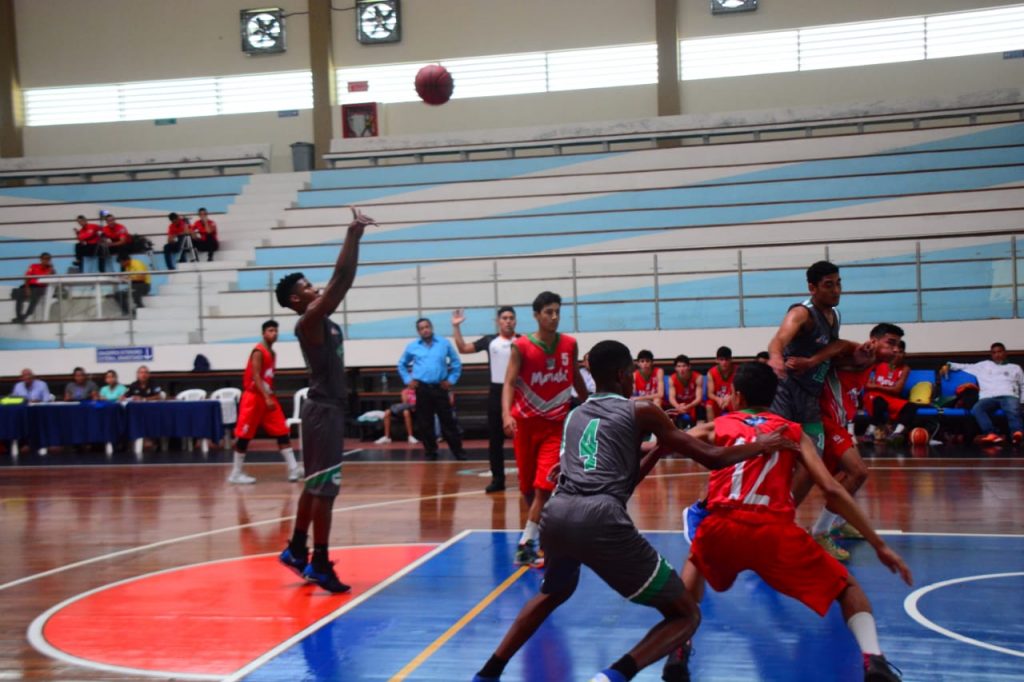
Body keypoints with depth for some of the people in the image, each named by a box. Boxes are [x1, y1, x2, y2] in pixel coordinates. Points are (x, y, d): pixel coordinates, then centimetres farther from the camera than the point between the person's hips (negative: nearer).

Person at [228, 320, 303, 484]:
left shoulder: (272, 353, 13)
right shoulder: (259, 352, -13)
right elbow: (255, 377, -21)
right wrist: (266, 398, -28)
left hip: (268, 397, 9)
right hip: (254, 397, -9)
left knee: (283, 432, 1)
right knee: (244, 435, -2)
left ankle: (293, 469, 0)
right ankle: (235, 473, 5)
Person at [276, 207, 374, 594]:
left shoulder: (322, 320, 11)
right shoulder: (308, 322, -14)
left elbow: (346, 281, 12)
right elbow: (339, 278, -20)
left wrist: (356, 239, 6)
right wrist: (352, 236, -18)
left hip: (330, 407, 10)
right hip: (323, 409, -10)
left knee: (316, 485, 16)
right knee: (325, 488, -7)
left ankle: (296, 550, 26)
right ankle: (320, 564, -2)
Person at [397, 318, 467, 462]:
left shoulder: (444, 343, 4)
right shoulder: (412, 346, 7)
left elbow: (456, 363, 12)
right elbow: (402, 364, 20)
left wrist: (452, 380, 4)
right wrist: (407, 380, 9)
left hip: (440, 388, -1)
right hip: (422, 389, 1)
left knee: (448, 421, 0)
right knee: (424, 422, 3)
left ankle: (457, 450, 7)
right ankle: (430, 451, 14)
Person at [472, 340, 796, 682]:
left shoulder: (574, 415, 28)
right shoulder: (640, 411, 13)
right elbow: (712, 458, 15)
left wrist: (659, 450, 44)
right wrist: (761, 445, 30)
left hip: (555, 514, 6)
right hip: (600, 519, -6)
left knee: (554, 593, 39)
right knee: (686, 615, 7)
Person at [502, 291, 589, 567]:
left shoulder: (569, 344, -1)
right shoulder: (521, 346, -9)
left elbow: (575, 377, 15)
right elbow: (509, 382, -15)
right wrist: (506, 414, -32)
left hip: (556, 423, 1)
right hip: (525, 421, -1)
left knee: (544, 484, -13)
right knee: (527, 484, 10)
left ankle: (526, 543, -11)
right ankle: (539, 528, 33)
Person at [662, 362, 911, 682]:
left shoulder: (715, 427, 22)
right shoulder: (793, 432, 20)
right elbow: (832, 491, 9)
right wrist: (879, 545, 11)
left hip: (722, 529, 1)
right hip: (775, 531, -1)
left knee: (695, 564, 37)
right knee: (848, 588, 20)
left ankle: (678, 649, 21)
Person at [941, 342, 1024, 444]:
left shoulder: (1015, 368, 30)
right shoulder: (984, 365, 31)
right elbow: (965, 366, 31)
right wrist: (948, 365, 17)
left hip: (1009, 396, 0)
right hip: (988, 397, 1)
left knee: (1013, 410, -38)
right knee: (976, 409, -36)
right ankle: (991, 434, -55)